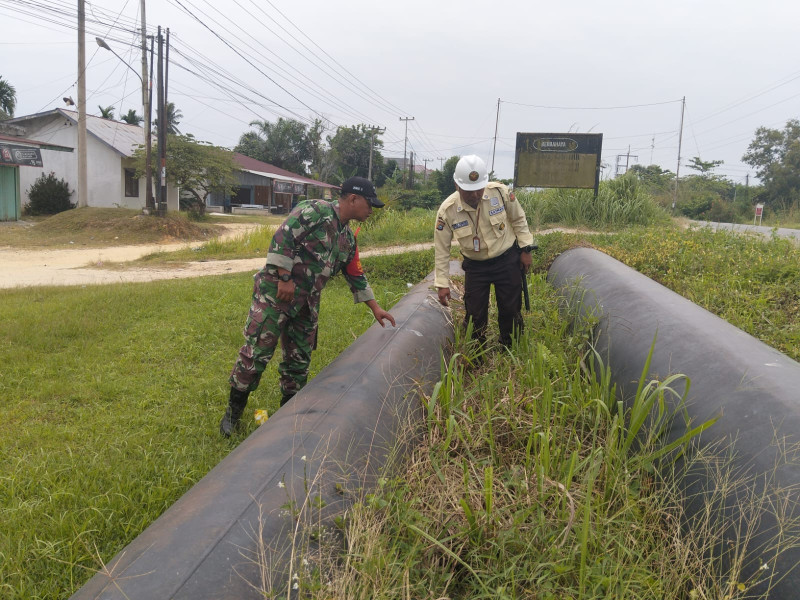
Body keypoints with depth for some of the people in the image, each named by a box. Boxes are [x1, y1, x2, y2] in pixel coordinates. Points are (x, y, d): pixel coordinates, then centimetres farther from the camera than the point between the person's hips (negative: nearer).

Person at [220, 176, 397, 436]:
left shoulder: (348, 239, 15)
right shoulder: (315, 211, -11)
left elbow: (356, 276, 22)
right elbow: (282, 237, -19)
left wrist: (375, 308, 22)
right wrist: (284, 278, -21)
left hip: (306, 303, 8)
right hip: (275, 293, -8)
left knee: (299, 360, 11)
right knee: (256, 352, -5)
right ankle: (234, 409, 10)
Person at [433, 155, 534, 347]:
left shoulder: (500, 192, -19)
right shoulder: (447, 211, -20)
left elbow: (518, 219, 0)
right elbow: (442, 250, -11)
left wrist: (525, 249, 0)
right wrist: (442, 284, -10)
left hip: (507, 260, 0)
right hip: (475, 266, 0)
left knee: (511, 310, 8)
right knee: (475, 314, 4)